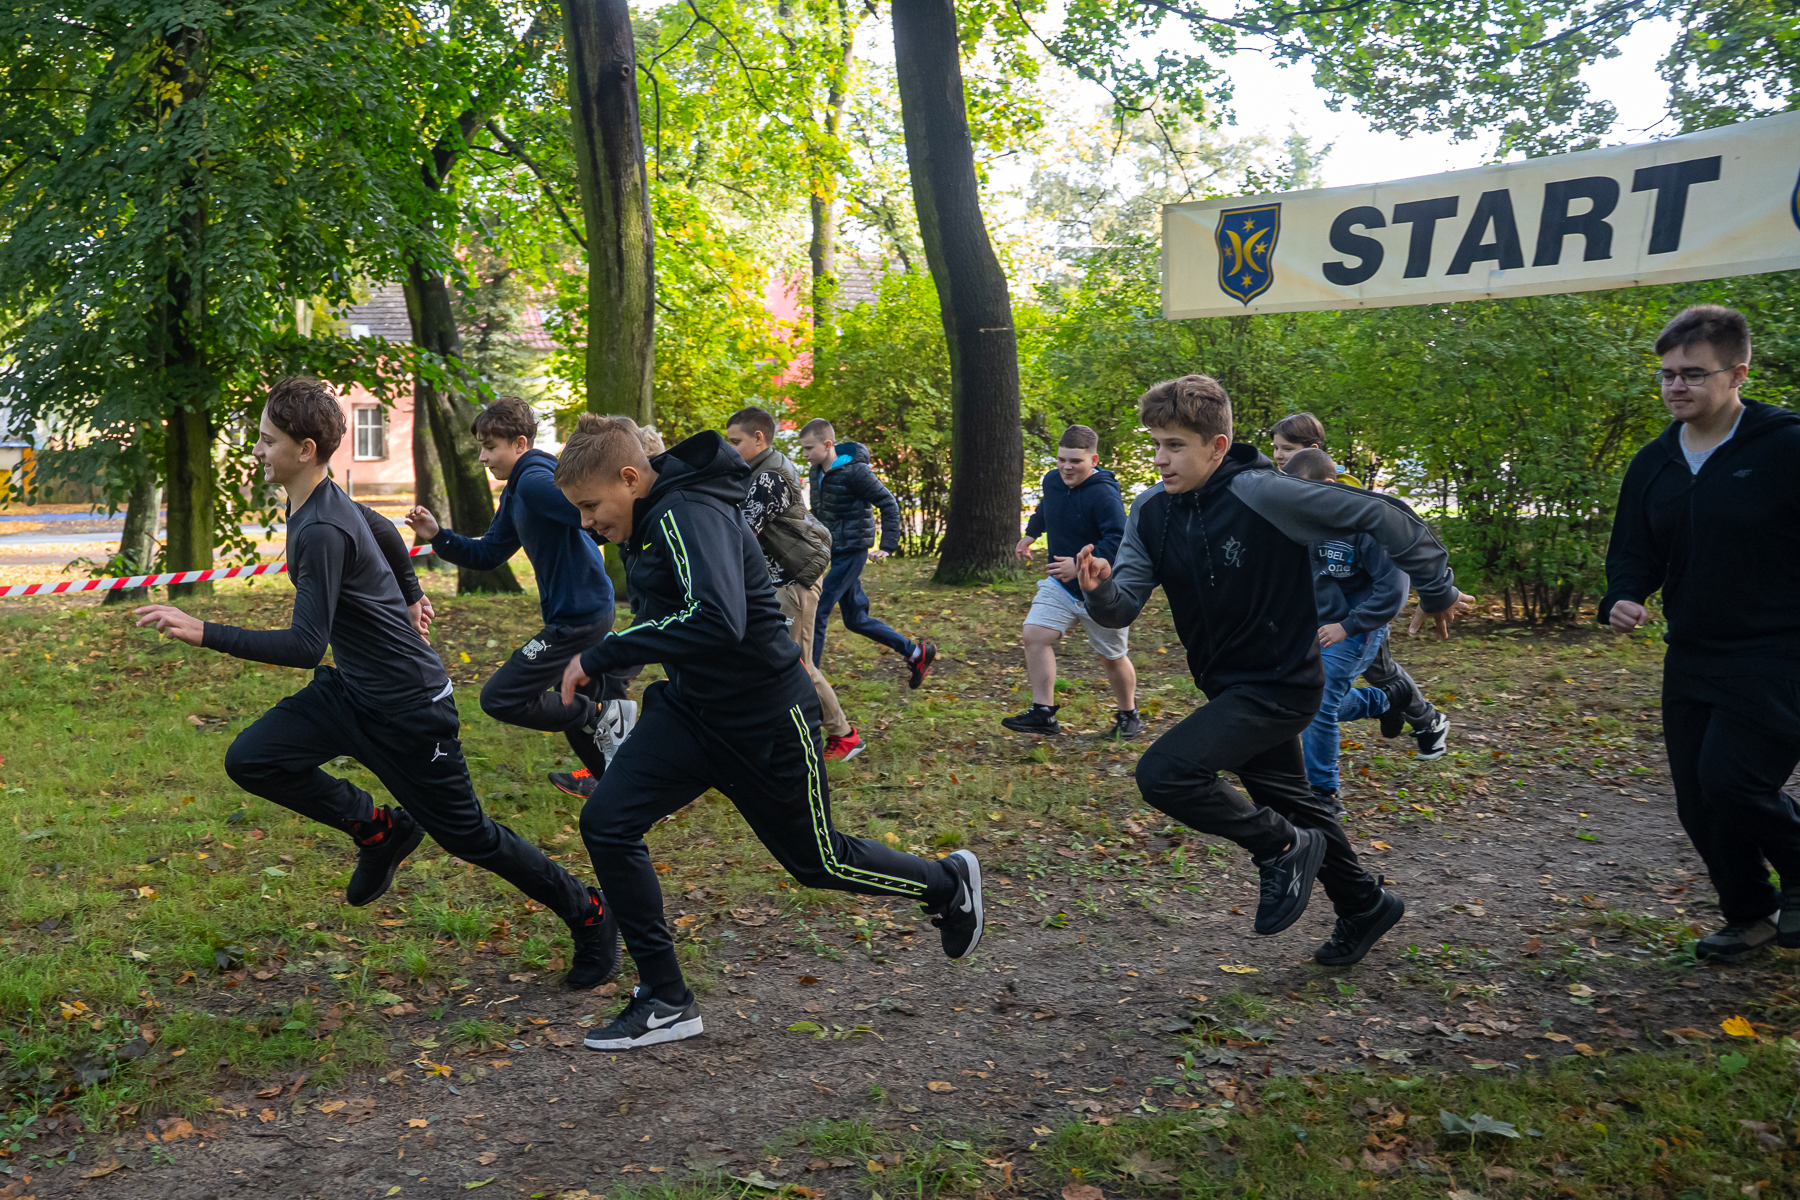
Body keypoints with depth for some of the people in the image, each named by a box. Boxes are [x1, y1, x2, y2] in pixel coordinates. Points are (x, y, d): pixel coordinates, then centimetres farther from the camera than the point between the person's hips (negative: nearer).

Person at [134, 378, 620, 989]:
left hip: (408, 709, -9)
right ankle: (380, 829, 12)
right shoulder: (317, 504, 4)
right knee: (250, 761, -3)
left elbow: (305, 644, -29)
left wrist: (203, 633, -30)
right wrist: (404, 596, 37)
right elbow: (378, 531, 24)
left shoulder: (323, 531, -26)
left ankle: (589, 915, 19)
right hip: (351, 690, 9)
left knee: (465, 834, 2)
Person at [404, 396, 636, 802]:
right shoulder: (514, 496, 15)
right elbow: (487, 555, 18)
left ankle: (605, 718, -4)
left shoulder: (535, 480, -17)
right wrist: (438, 536, 5)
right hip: (581, 612, 10)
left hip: (578, 615, -10)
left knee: (500, 698, -7)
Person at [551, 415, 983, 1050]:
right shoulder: (646, 524, 3)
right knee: (605, 822, -8)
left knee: (819, 862, 10)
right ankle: (665, 1000, 5)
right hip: (691, 709, 8)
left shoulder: (690, 515, -26)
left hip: (766, 722, -8)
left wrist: (601, 654, -36)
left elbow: (718, 621, -42)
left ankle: (948, 883, 39)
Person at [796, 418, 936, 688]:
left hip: (851, 554, -9)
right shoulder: (818, 472, 7)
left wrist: (887, 547, -19)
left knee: (816, 613, -12)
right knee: (855, 620, 14)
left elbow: (889, 504, -14)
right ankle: (916, 653, 26)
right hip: (835, 554, 9)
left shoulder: (855, 471, -17)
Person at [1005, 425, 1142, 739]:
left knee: (1111, 658, 9)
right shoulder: (1052, 481, -1)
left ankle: (1129, 716, 33)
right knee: (1034, 635, -12)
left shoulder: (1104, 495, -25)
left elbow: (1119, 541, -34)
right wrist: (1030, 534, 32)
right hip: (1060, 585, 6)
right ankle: (1043, 713, -7)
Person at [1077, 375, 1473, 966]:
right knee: (1288, 802, 23)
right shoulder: (1151, 511, -4)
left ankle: (1283, 849, 1)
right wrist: (1100, 590, -31)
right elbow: (1125, 604, -7)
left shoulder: (1263, 494, -23)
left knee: (1163, 773, -22)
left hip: (1280, 684, -8)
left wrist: (1438, 591, -7)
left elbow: (1376, 516, -17)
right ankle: (1365, 906, 47)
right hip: (1228, 686, 8)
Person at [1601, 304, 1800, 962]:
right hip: (1692, 657, 7)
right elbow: (1634, 552, 15)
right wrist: (1622, 600, -7)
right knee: (1698, 801, 10)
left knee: (1730, 777, -19)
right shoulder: (1653, 464, 8)